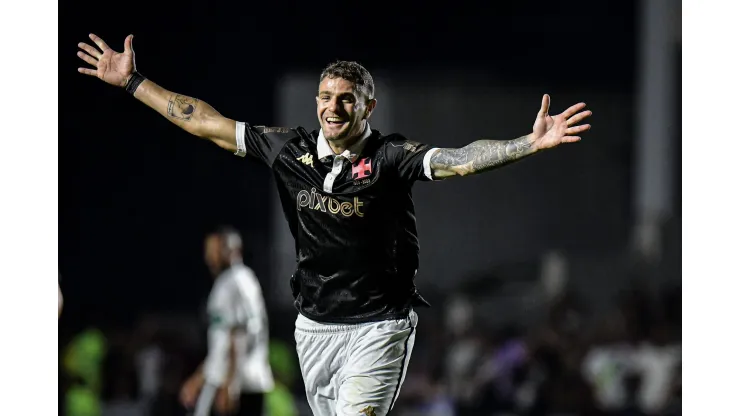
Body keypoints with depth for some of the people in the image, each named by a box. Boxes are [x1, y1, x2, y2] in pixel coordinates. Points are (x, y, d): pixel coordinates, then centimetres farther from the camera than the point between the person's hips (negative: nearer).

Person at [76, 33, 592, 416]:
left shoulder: (390, 157, -12)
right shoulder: (291, 149, 1)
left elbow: (460, 160, -26)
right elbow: (207, 123, 7)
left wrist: (530, 144, -41)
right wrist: (133, 82, 9)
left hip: (378, 325, -5)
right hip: (315, 324, 5)